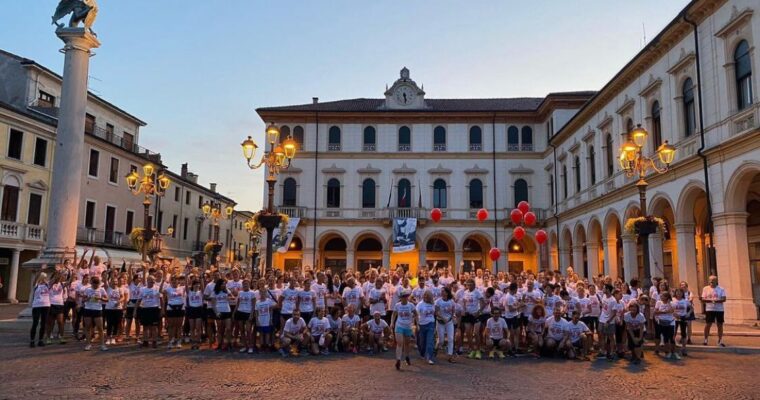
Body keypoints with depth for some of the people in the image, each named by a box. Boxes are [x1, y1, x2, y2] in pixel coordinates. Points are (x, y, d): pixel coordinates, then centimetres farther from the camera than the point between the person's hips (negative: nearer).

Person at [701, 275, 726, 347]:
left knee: (720, 325, 4)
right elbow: (703, 299, -1)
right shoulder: (706, 289, 4)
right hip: (709, 309, -1)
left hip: (719, 309, 1)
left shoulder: (721, 289, 3)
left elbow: (724, 299, -6)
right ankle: (705, 340, 10)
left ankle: (720, 341, 14)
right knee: (708, 324, 0)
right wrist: (711, 300, -18)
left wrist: (717, 301, -23)